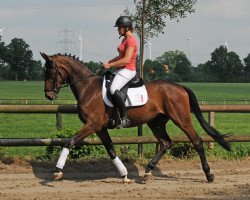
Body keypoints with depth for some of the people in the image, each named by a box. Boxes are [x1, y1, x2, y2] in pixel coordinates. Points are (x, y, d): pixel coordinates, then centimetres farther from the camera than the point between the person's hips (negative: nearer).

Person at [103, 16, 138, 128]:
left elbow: (126, 60, -21)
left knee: (114, 89, -31)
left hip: (128, 70, -11)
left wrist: (110, 65, -16)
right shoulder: (125, 40, 17)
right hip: (122, 70, 11)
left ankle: (125, 118, -31)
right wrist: (108, 62, 10)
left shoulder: (131, 40, -14)